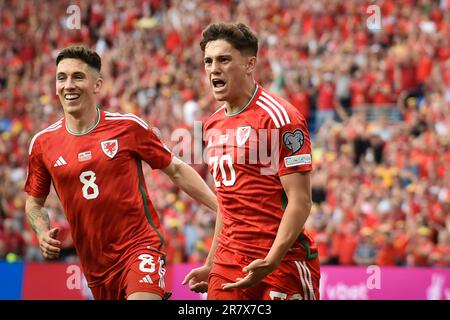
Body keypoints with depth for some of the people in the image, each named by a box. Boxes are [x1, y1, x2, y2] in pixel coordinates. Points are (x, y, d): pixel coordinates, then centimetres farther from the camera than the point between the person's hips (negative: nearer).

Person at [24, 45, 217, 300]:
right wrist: (43, 233, -3)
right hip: (95, 261, 4)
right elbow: (34, 202, 17)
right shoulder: (43, 143, 3)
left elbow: (176, 170, 6)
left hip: (141, 246, -4)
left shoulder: (129, 127, -4)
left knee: (142, 297, -28)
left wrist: (221, 207, 1)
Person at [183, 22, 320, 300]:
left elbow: (300, 201, -15)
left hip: (282, 261, -6)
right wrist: (211, 265, 21)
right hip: (230, 261, 6)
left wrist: (270, 262, -24)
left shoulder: (279, 117, -10)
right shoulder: (213, 125, 14)